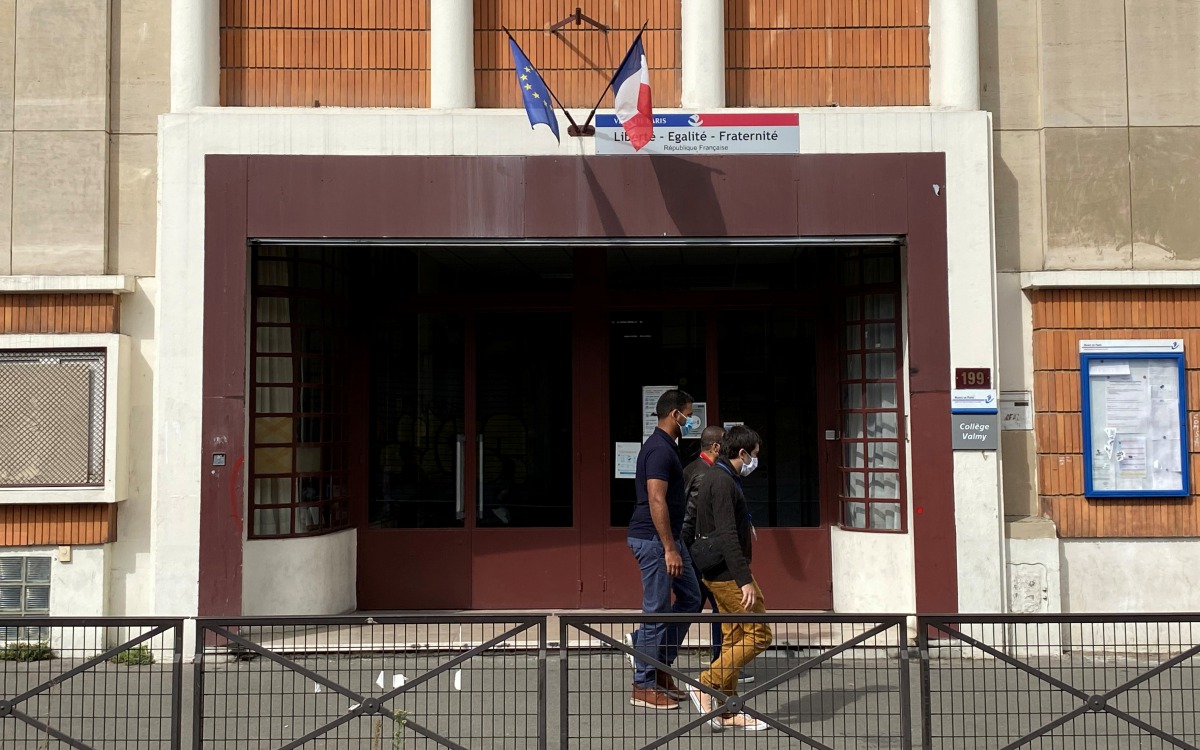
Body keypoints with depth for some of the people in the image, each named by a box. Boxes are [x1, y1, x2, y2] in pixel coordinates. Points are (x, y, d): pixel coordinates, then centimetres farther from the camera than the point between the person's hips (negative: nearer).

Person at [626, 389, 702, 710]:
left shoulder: (665, 447, 15)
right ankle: (643, 686, 6)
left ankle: (660, 667, 22)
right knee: (657, 611, -4)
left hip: (668, 538, 11)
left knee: (690, 597, 15)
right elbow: (656, 502, -24)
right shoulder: (660, 450, -18)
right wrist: (670, 549, -24)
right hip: (654, 539, -11)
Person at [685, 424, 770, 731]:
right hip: (728, 573, -10)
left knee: (734, 638, 11)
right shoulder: (723, 482, -17)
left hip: (717, 573, 10)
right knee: (759, 633, -6)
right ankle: (707, 686, -6)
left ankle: (727, 712, 14)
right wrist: (745, 580, -27)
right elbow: (727, 536, -24)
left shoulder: (716, 478, 17)